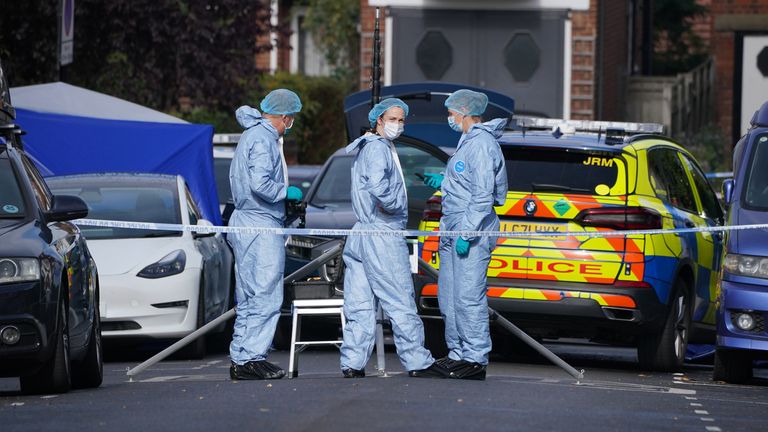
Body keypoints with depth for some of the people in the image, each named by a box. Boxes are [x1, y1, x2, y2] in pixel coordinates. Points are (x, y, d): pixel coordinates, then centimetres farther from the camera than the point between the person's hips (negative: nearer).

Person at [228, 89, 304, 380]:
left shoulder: (253, 134, 18)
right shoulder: (263, 139, -14)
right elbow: (260, 184, -25)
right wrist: (288, 192, -9)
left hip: (246, 221, 10)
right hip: (261, 227, -10)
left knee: (250, 299, 12)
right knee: (266, 296, -10)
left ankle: (240, 360, 13)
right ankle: (251, 358, -12)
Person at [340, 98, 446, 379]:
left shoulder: (366, 148, 21)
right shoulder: (378, 148, -11)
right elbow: (377, 186, -27)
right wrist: (395, 206, -12)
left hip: (362, 233, 10)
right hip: (383, 234, -10)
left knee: (360, 305, 7)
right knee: (400, 302, -4)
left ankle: (352, 363, 5)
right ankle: (417, 361, 0)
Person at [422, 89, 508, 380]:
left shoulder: (482, 144, -14)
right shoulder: (468, 142, 18)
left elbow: (483, 194, -20)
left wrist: (467, 233, -22)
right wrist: (442, 182, 23)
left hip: (472, 230, -11)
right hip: (454, 230, 11)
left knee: (468, 297, -11)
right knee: (448, 297, 13)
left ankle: (476, 359, -8)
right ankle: (458, 354, 21)